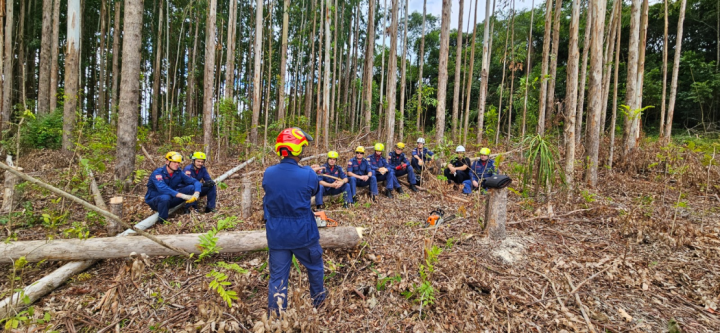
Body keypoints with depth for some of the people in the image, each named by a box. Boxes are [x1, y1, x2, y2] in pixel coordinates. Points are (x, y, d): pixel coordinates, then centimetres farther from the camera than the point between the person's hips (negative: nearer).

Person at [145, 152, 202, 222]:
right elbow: (162, 189, -37)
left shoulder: (178, 173, -5)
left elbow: (195, 181, -12)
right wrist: (183, 195, -46)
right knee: (165, 197, -41)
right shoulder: (157, 173, -20)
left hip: (170, 200, 4)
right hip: (154, 200, -4)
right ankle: (162, 221, -19)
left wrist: (196, 194, -34)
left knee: (191, 187, -15)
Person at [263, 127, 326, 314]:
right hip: (303, 233, -2)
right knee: (315, 267, 23)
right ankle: (318, 299, 44)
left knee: (277, 276, 12)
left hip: (276, 234, 3)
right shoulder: (308, 175, -18)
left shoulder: (268, 173, -6)